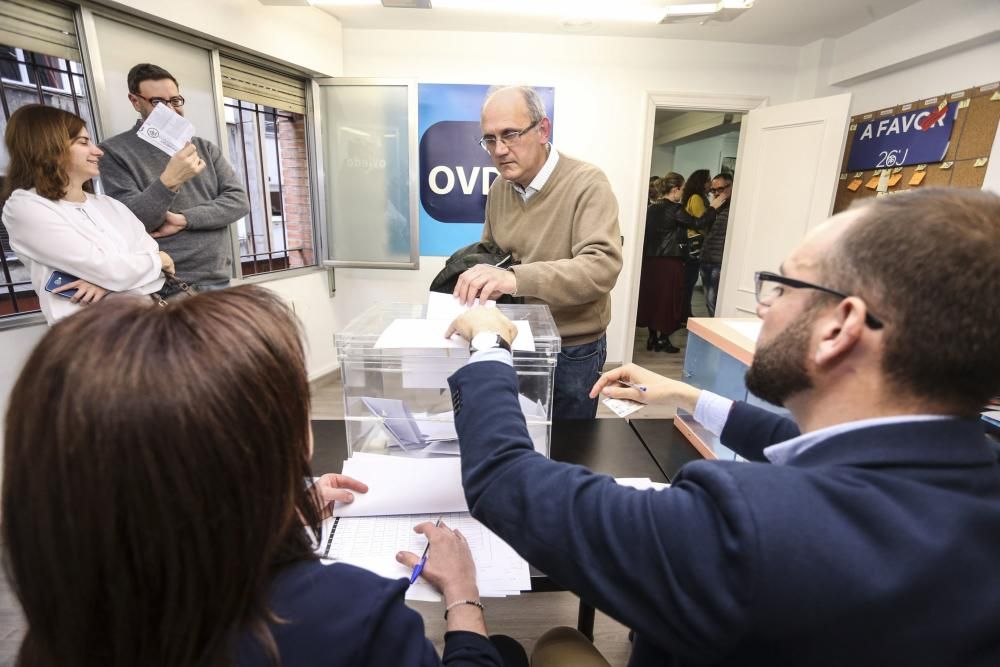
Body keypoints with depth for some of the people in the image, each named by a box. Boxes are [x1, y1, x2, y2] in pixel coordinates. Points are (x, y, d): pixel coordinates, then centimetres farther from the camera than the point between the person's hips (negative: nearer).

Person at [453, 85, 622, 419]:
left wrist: (516, 278, -44)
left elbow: (602, 267, -32)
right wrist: (479, 275, -9)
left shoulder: (587, 183, -18)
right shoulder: (499, 187, 2)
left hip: (572, 350, -5)